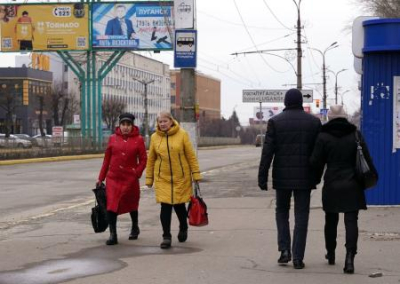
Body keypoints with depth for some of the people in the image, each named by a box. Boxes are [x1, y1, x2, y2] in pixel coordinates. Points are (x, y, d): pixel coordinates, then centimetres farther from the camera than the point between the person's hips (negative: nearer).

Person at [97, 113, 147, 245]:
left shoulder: (138, 140, -2)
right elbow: (107, 159, 8)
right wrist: (101, 178, 9)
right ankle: (112, 235, -7)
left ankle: (135, 228, 40)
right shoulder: (113, 138, 3)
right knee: (111, 205, -10)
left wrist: (137, 173, -13)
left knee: (131, 204, 16)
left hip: (130, 178, -1)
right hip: (113, 178, 1)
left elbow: (143, 159, 0)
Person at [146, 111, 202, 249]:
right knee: (165, 207, -5)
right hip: (162, 178, 1)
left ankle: (183, 228, 37)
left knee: (179, 205, 9)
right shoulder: (155, 137, 1)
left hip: (181, 177, -1)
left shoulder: (182, 134, -5)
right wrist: (149, 178, 8)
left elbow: (191, 155, -2)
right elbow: (151, 159, 7)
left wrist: (196, 174, -5)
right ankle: (166, 237, 3)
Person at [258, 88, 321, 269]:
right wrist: (316, 176, 13)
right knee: (301, 216, 6)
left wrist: (262, 177, -3)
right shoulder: (314, 122, 2)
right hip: (304, 177, 0)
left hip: (282, 176, 0)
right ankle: (298, 257, 3)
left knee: (281, 211, 18)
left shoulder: (275, 121, -3)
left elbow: (267, 151, -6)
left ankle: (284, 249, 6)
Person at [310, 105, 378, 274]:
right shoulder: (356, 135, -1)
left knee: (331, 220, 17)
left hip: (332, 186, 0)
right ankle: (349, 257, -17)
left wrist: (316, 178, 11)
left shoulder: (323, 136, -5)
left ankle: (330, 254, 31)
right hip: (352, 186, 0)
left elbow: (316, 162, -6)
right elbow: (366, 159, 0)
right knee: (351, 221, -2)